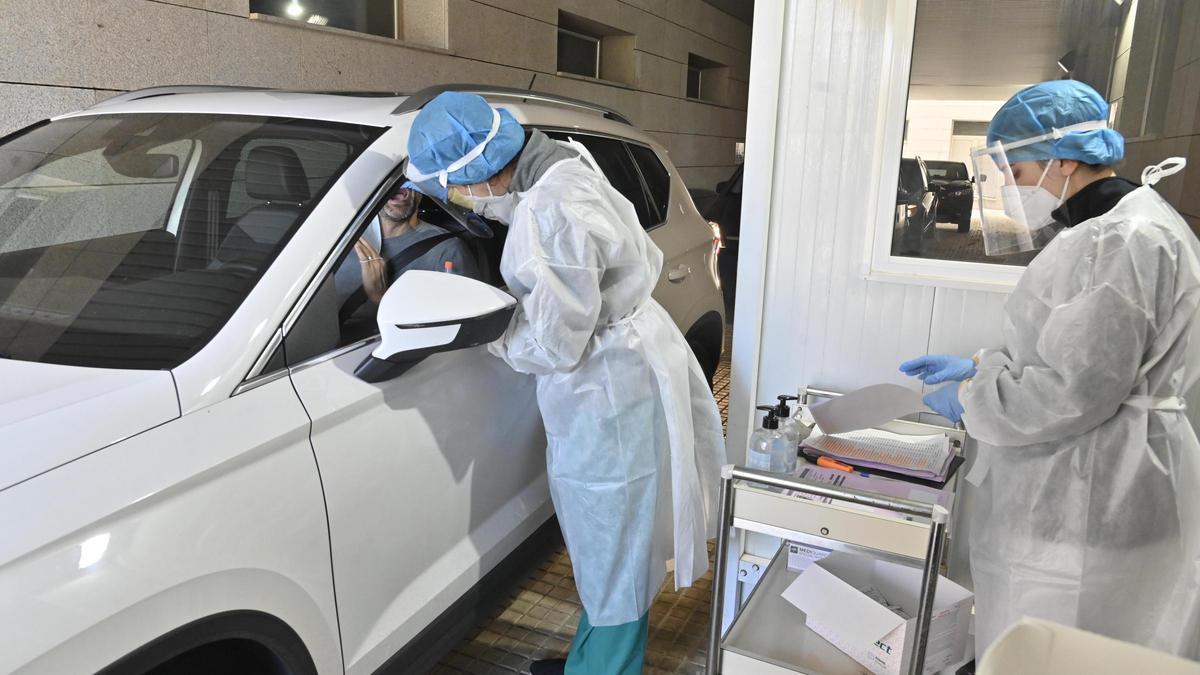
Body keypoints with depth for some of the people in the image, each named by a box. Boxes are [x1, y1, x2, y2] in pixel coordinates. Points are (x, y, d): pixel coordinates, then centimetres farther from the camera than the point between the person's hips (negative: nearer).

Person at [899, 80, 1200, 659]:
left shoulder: (1123, 240, -20)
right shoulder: (1109, 228, 14)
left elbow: (1074, 391, -24)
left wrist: (968, 399, -11)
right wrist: (974, 366, 12)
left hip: (1090, 506, -10)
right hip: (1074, 488, 10)